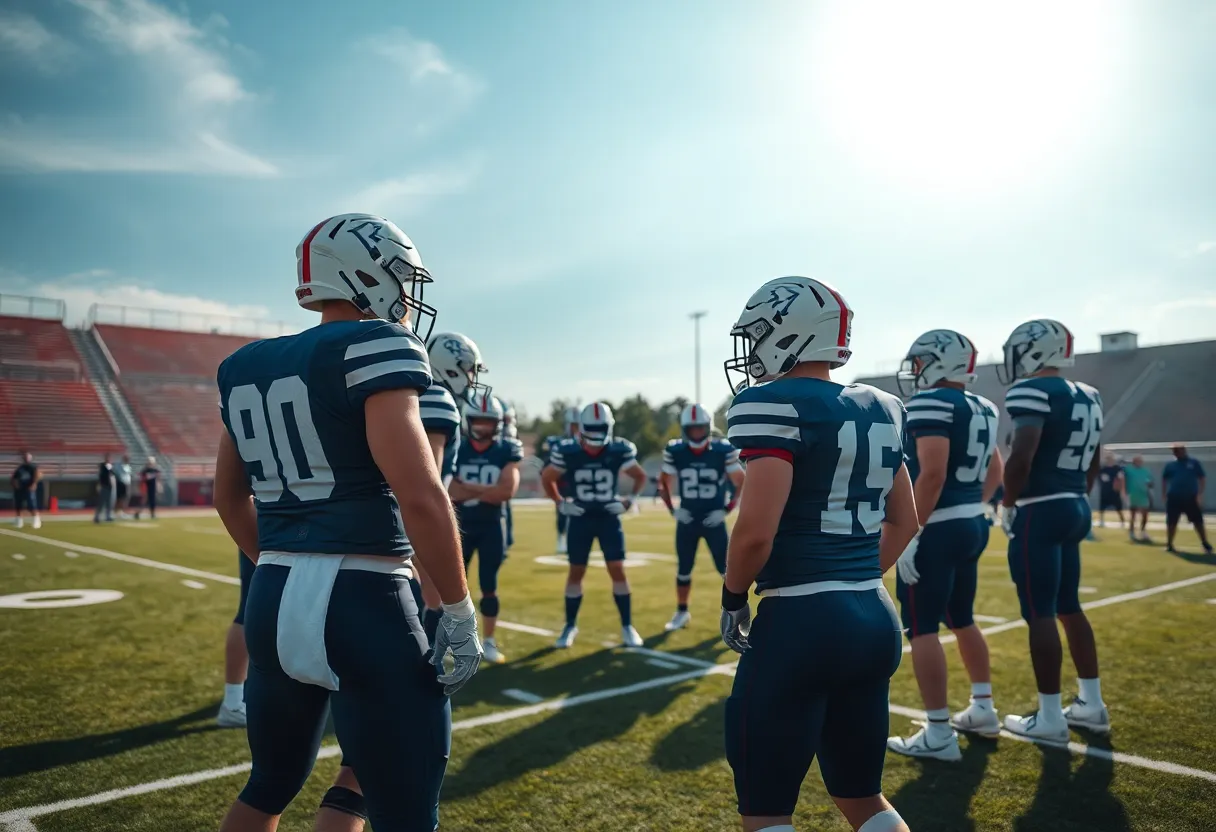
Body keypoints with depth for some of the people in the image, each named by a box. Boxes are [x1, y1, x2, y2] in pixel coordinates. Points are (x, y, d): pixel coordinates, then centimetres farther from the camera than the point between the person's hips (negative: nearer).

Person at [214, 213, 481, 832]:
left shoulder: (246, 368, 11)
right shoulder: (372, 347, -11)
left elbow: (229, 498, 20)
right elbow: (419, 495, -20)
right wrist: (459, 611, -12)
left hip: (272, 600, 8)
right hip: (361, 605, -8)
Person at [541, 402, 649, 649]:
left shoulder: (619, 450, -11)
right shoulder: (567, 451, -12)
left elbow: (641, 476, 6)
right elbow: (547, 479, 4)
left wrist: (629, 499, -6)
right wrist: (561, 503, -5)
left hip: (609, 518, 0)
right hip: (580, 519, 0)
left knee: (617, 571, -1)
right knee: (576, 572, 6)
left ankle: (627, 626, 11)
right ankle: (570, 625, 21)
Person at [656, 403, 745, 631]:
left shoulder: (723, 450, -10)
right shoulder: (675, 451, -5)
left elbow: (742, 483, -1)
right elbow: (663, 483, 9)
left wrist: (726, 510, -7)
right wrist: (673, 510, -1)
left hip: (714, 519, -2)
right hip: (687, 520, 2)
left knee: (726, 568, -1)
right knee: (683, 569, 10)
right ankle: (682, 612, 27)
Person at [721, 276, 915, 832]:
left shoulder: (774, 405, -13)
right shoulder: (881, 410, 11)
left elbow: (756, 531, -21)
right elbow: (904, 523, 17)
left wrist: (733, 598, -4)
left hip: (801, 623, -8)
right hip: (877, 619, 8)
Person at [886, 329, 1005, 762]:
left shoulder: (931, 403, -16)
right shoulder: (982, 409, 12)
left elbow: (932, 474, -24)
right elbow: (995, 471, 22)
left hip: (936, 530, -9)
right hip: (972, 526, 9)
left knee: (922, 629, -2)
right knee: (962, 620, 22)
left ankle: (939, 734, 3)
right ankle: (983, 709, 33)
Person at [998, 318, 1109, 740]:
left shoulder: (1033, 392, -15)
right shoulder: (1088, 397, 13)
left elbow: (1021, 459, -25)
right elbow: (1093, 464, 20)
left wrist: (1009, 504, -12)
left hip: (1039, 513, -9)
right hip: (1076, 508, 9)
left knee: (1040, 615, -2)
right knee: (1069, 607, 18)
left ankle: (1049, 717, 5)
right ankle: (1092, 705, 27)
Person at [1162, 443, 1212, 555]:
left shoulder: (1194, 462, 3)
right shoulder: (1170, 464, 7)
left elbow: (1202, 478, 2)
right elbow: (1164, 480, 13)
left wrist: (1200, 493, -7)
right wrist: (1164, 494, 5)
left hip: (1191, 498, -1)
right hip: (1174, 498, 1)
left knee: (1198, 522, 3)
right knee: (1172, 523, 4)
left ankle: (1206, 545, 15)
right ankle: (1169, 545, 14)